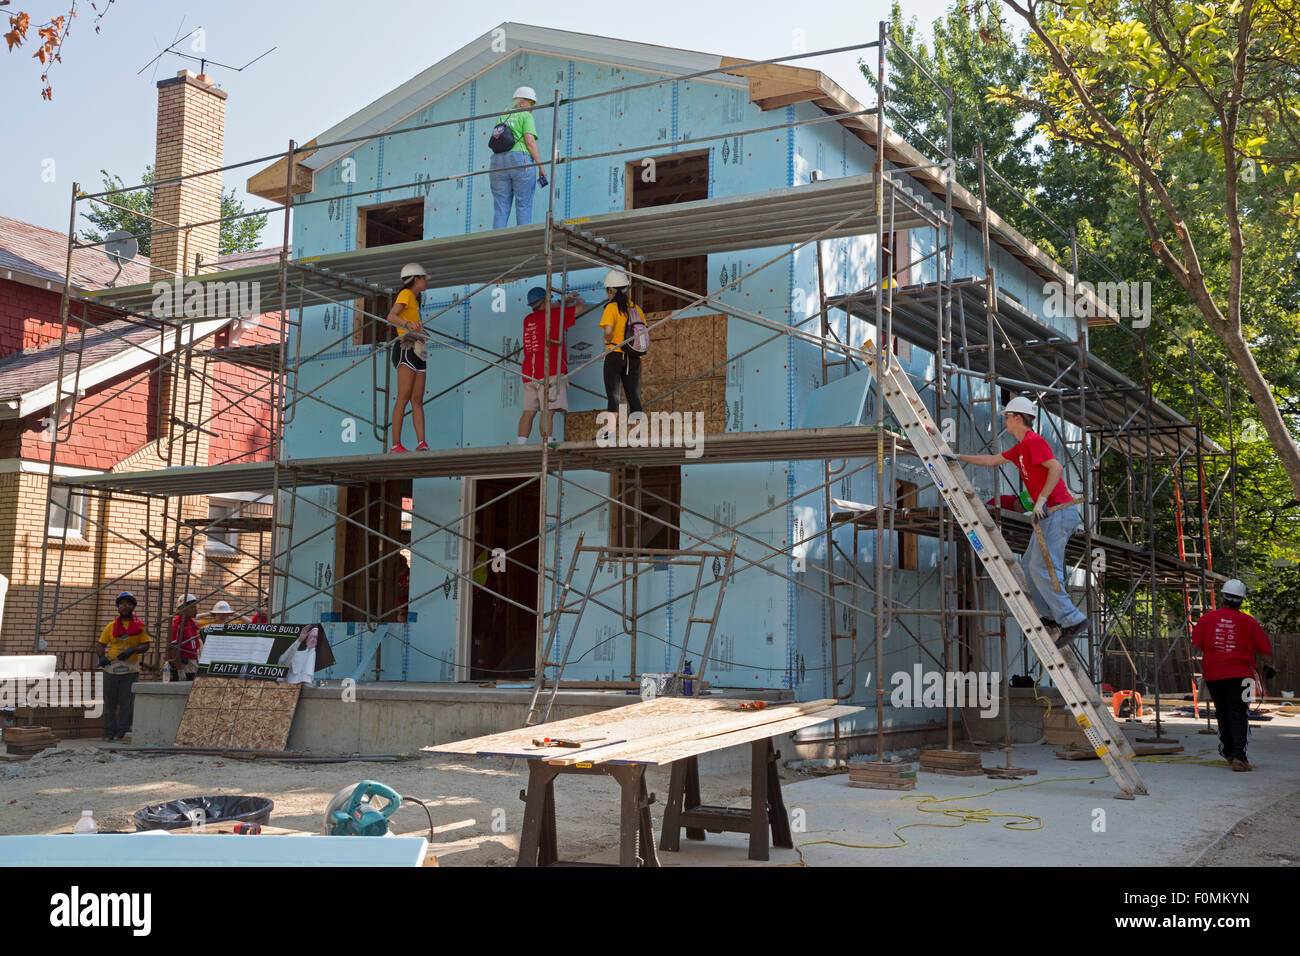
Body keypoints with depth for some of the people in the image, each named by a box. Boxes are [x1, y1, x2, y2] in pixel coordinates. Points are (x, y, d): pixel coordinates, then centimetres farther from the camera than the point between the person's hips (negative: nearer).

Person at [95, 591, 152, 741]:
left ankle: (122, 730, 4)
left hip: (130, 668, -2)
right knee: (110, 701, 3)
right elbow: (100, 644, 10)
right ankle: (109, 731, 8)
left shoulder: (139, 626, 6)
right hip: (111, 667, 2)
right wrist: (102, 656, -10)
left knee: (126, 701, -1)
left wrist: (132, 651, -17)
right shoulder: (111, 626, 11)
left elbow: (145, 645, 1)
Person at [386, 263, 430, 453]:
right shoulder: (406, 294, -2)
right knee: (404, 398, -14)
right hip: (406, 350, -9)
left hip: (416, 353, 9)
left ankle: (422, 443, -11)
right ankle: (396, 445, -17)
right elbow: (391, 317, -18)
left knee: (417, 400, -2)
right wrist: (409, 324, -35)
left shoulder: (415, 298, 26)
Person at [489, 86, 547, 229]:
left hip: (498, 161, 5)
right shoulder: (526, 116, 4)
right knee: (524, 206, -1)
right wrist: (540, 165, -6)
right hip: (521, 161, -5)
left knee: (500, 207, 2)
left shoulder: (501, 117, 22)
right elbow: (530, 141, -8)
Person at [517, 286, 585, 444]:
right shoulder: (554, 316, -1)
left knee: (528, 412, 4)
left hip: (529, 373, 7)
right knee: (548, 411, -14)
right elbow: (580, 307, 7)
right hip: (549, 371, -7)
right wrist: (578, 299, 28)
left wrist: (564, 300, 36)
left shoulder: (528, 319, 17)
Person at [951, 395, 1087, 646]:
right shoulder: (1021, 447, 20)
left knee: (1041, 568, -15)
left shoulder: (1033, 441, -11)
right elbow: (992, 460, 33)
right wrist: (959, 458, 37)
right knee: (1029, 563, 16)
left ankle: (1073, 621, -15)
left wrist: (1041, 499, -24)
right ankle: (1051, 616, 22)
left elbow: (1056, 467, -22)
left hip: (1058, 510, -11)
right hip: (1051, 513, 11)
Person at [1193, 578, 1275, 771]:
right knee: (1238, 715, -5)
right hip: (1239, 675, -3)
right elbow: (1264, 649, 4)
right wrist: (1269, 667, 22)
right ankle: (1238, 756, -18)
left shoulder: (1207, 618, 2)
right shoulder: (1248, 622, -3)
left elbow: (1196, 645, 1)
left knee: (1223, 714, 17)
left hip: (1213, 675, 3)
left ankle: (1228, 753, 28)